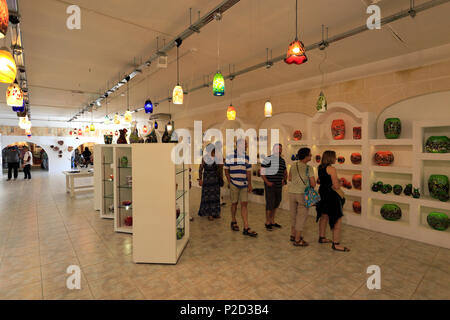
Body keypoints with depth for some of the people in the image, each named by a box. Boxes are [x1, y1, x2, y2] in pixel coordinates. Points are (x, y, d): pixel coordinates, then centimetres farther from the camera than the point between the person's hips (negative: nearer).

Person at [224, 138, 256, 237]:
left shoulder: (247, 157, 10)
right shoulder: (230, 156, -2)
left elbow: (248, 172, 12)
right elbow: (226, 170, 3)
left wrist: (250, 184, 8)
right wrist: (229, 182, -3)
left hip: (244, 185, 3)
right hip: (234, 184, -3)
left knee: (244, 204, 1)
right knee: (234, 203, 8)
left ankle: (246, 228, 2)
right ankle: (233, 222, 29)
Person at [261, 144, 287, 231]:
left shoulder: (282, 160, 11)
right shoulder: (268, 159, -9)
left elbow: (285, 172, 24)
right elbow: (262, 172, -9)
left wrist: (284, 180, 8)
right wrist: (267, 182, -16)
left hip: (279, 186, 7)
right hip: (270, 186, -7)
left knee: (276, 203, 15)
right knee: (270, 204, -3)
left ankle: (272, 221, 31)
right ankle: (267, 223, 14)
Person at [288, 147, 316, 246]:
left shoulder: (293, 166, 2)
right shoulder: (308, 168, -14)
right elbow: (313, 184, -14)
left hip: (292, 193, 6)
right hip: (303, 195, -6)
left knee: (294, 215, 19)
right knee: (302, 217, 5)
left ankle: (293, 235, 32)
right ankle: (297, 240, 11)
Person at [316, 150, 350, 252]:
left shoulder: (320, 167, 7)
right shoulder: (331, 169, -18)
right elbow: (336, 186, -20)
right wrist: (340, 183, 2)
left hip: (322, 194, 9)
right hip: (331, 196, -9)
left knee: (324, 216, 21)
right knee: (338, 219, 0)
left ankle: (321, 237, 34)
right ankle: (336, 244, 7)